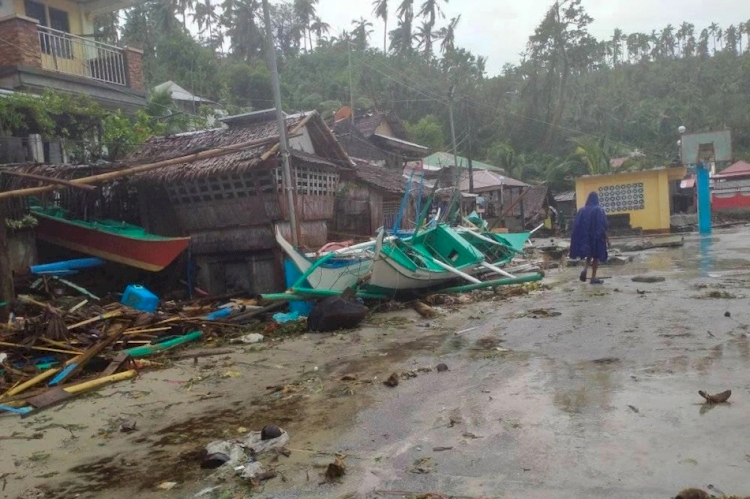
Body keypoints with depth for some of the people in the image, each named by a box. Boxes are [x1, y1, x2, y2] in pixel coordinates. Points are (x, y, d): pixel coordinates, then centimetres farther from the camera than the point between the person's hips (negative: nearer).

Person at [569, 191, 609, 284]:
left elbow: (576, 226, 1)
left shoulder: (582, 210, 0)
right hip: (597, 236, -3)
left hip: (585, 237, 3)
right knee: (596, 256, 7)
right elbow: (604, 226, -11)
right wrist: (606, 238, -3)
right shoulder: (599, 210, -9)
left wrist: (577, 239, 9)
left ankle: (585, 269, -6)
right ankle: (593, 278, 6)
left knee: (589, 254, 20)